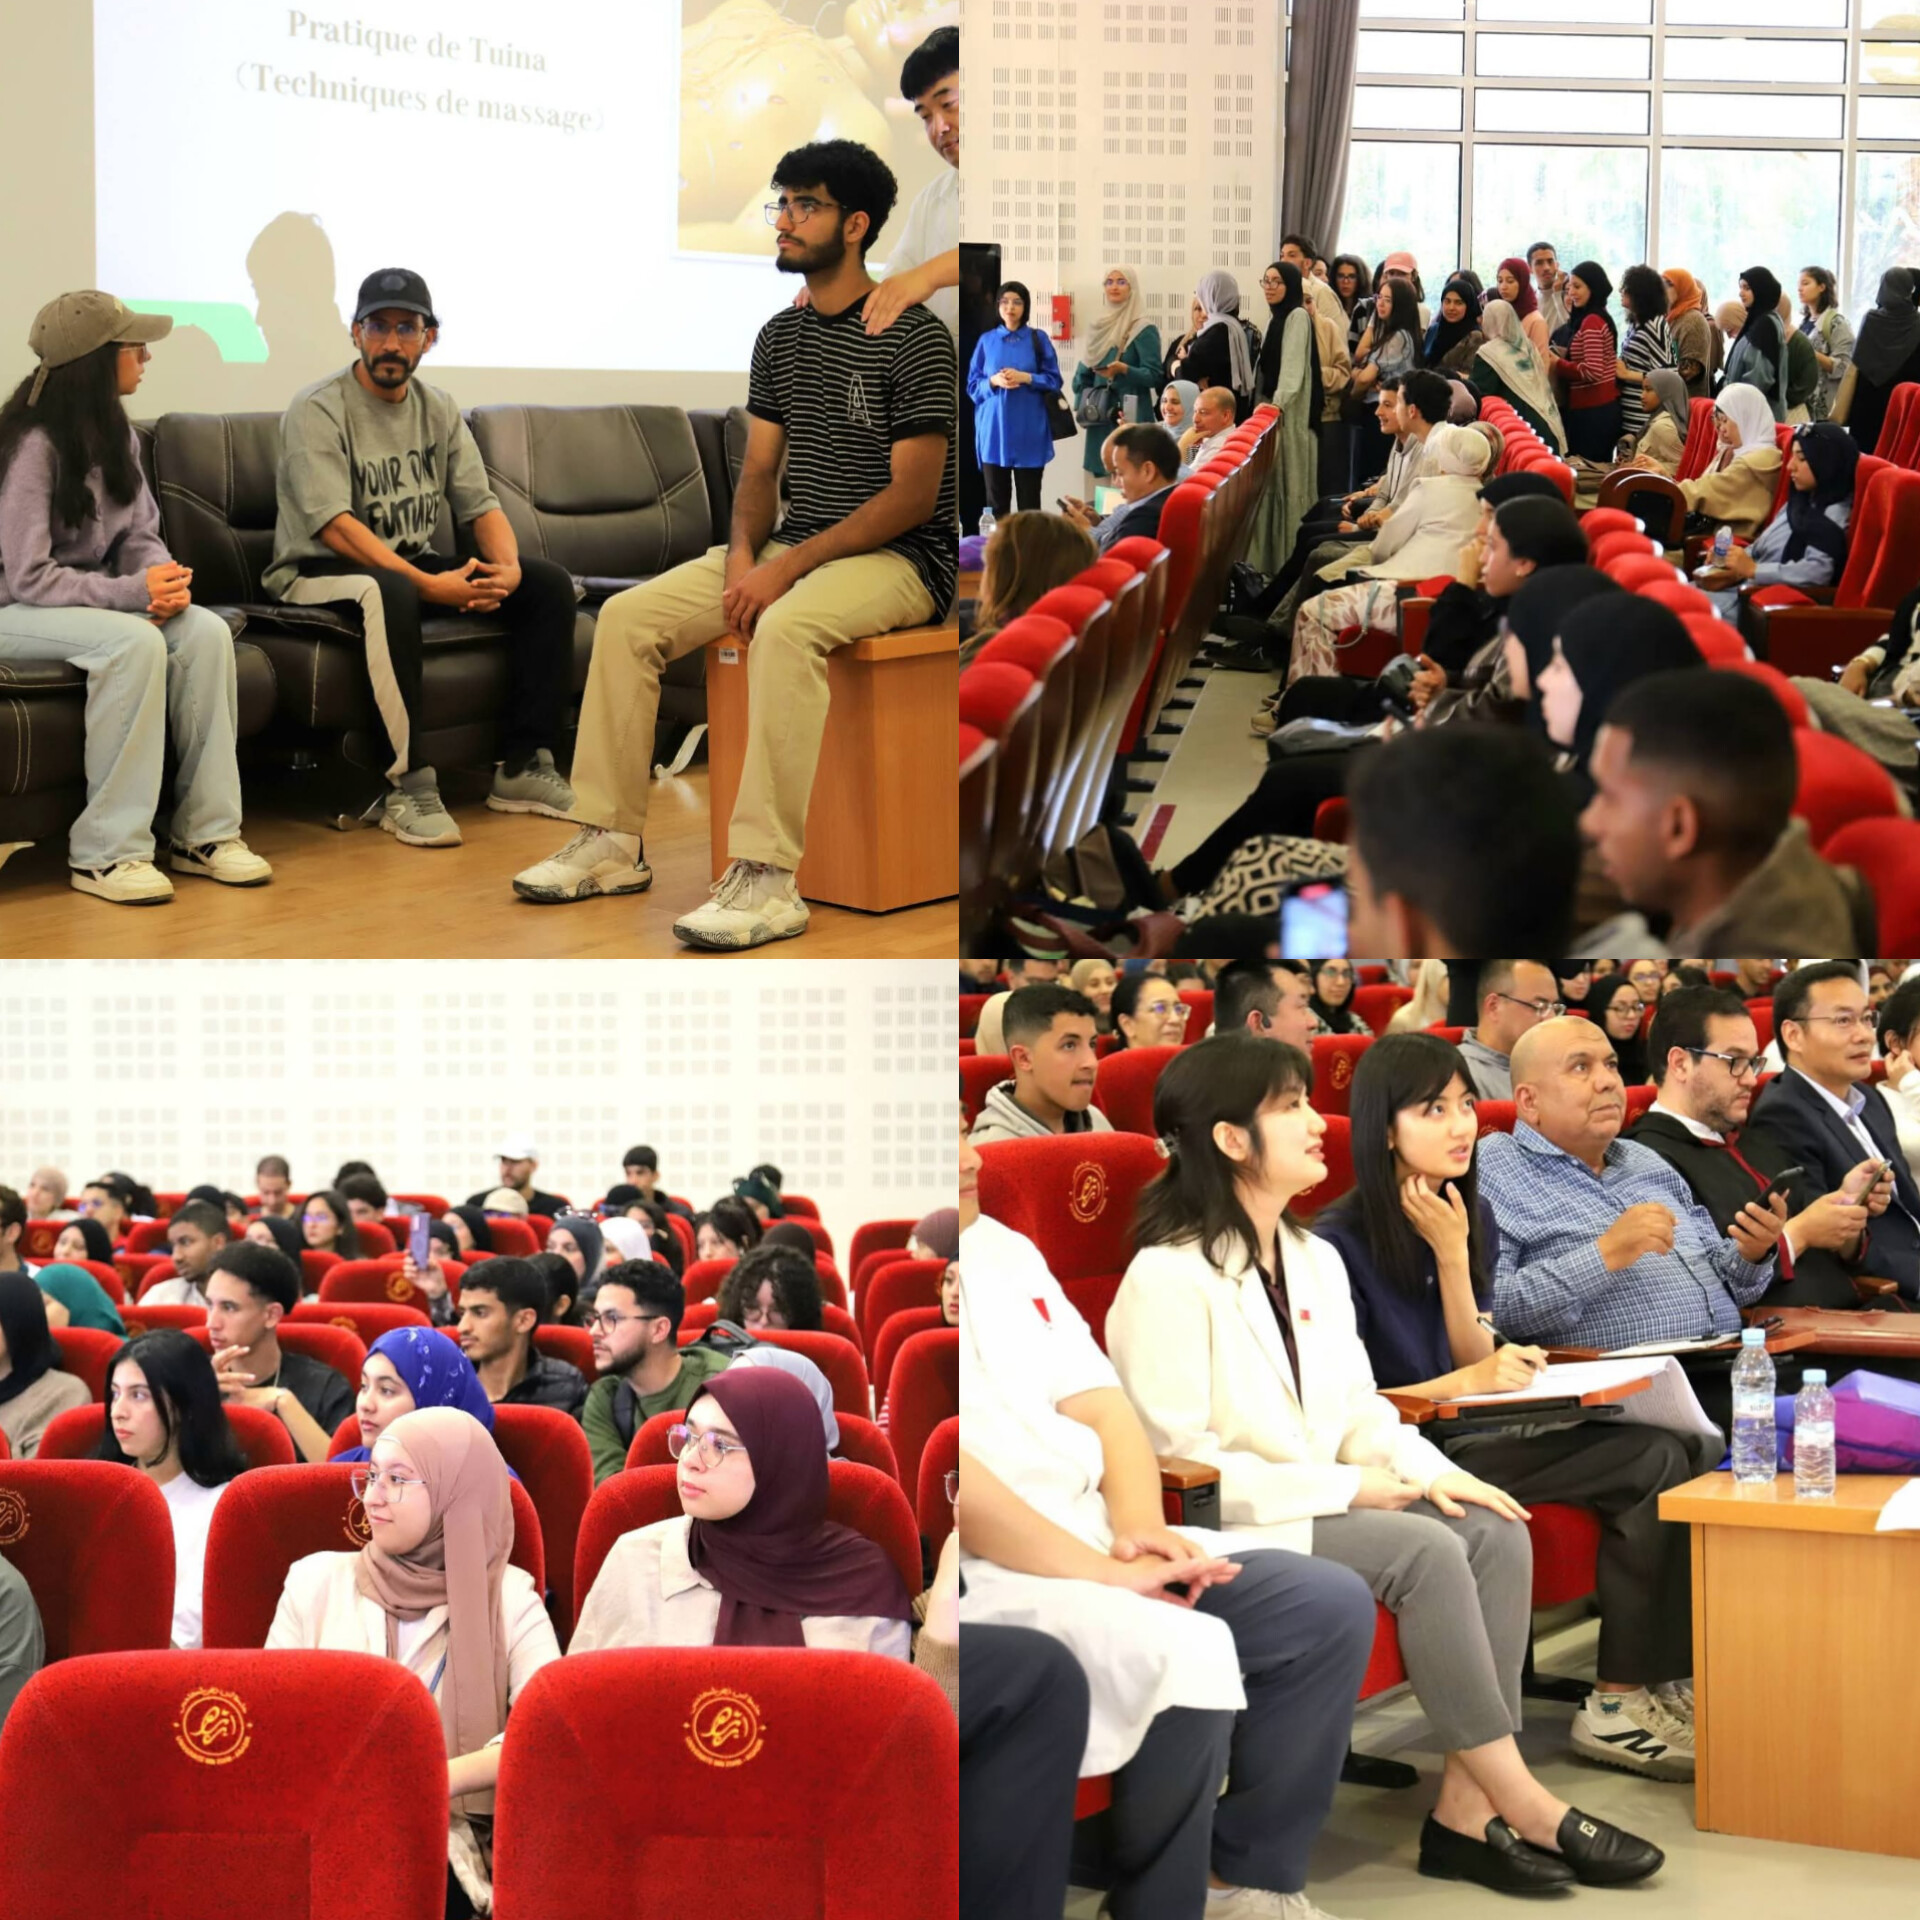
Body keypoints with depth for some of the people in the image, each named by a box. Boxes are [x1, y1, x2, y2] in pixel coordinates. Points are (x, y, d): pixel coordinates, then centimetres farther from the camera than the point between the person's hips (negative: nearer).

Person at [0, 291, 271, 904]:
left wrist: (165, 579, -16)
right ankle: (103, 855, -29)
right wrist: (132, 591, -28)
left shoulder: (115, 434, 6)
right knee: (134, 642, -34)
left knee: (206, 631, -18)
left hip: (95, 597, 8)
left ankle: (204, 832, -13)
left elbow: (141, 533, 7)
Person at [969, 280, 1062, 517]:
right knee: (996, 500, 2)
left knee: (1029, 500, 0)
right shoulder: (987, 341, 7)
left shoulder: (1038, 339, 4)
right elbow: (972, 385, 8)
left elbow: (1054, 381, 2)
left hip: (1029, 430, -1)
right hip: (994, 429, 1)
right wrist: (993, 381, -12)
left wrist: (1025, 377, -13)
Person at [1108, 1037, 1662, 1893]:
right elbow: (1175, 1465, -20)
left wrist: (1429, 1472, -8)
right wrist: (1344, 1488, -19)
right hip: (1223, 1531, -8)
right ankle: (1523, 1806, -19)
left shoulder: (1316, 1261, 11)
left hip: (1319, 1505, 8)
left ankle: (1465, 1809, -19)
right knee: (1424, 1551, -27)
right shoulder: (1169, 1278, -16)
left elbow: (1360, 1412, 15)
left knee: (1494, 1533, -15)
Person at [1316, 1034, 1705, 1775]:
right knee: (1653, 1462, -20)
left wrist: (1452, 1254, -8)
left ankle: (1669, 1679, -9)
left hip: (1472, 1436, 8)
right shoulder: (1341, 1243, -10)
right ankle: (1618, 1703, -13)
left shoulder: (1470, 1216, 12)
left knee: (1693, 1449, -13)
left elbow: (1476, 1362, 5)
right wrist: (1465, 1382, -18)